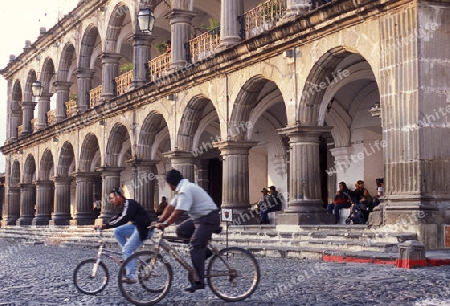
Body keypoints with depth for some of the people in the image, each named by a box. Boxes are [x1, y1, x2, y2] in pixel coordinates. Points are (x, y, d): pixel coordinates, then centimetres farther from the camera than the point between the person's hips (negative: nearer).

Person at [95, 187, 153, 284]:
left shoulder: (129, 204, -16)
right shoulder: (124, 206, 15)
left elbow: (123, 219, -29)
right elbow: (117, 218, 11)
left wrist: (106, 226, -31)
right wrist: (104, 225, -2)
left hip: (144, 229, -10)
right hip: (136, 226, 10)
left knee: (127, 250, -14)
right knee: (117, 231, 2)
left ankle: (131, 277, -13)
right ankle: (127, 256, 5)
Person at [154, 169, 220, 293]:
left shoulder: (185, 190, -20)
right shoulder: (182, 189, 13)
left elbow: (178, 212, -25)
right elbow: (170, 208, 12)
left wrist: (165, 224, -21)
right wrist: (159, 221, 8)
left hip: (209, 218, -10)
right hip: (200, 217, 10)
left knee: (195, 247, -15)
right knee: (181, 230, 6)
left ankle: (198, 281, -14)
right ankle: (204, 250, 11)